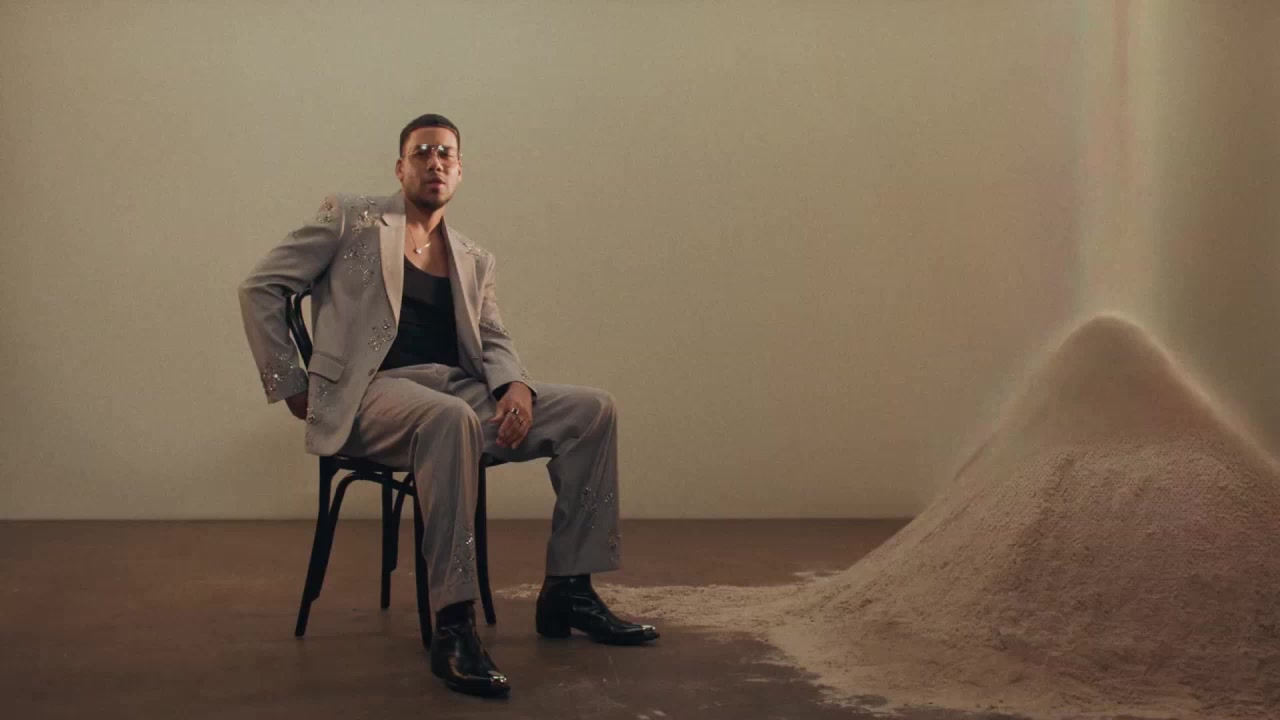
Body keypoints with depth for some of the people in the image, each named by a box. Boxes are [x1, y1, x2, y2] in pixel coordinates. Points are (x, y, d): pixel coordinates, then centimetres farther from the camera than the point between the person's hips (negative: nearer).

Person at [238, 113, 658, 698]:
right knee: (452, 418, -40)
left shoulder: (473, 259, 21)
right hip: (373, 392, -6)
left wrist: (517, 386, -10)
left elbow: (493, 340, 14)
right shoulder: (351, 219, 7)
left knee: (592, 410, -10)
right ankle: (453, 628, -37)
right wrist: (289, 384, -1)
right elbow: (260, 288, 6)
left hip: (458, 389, 6)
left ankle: (567, 592, -5)